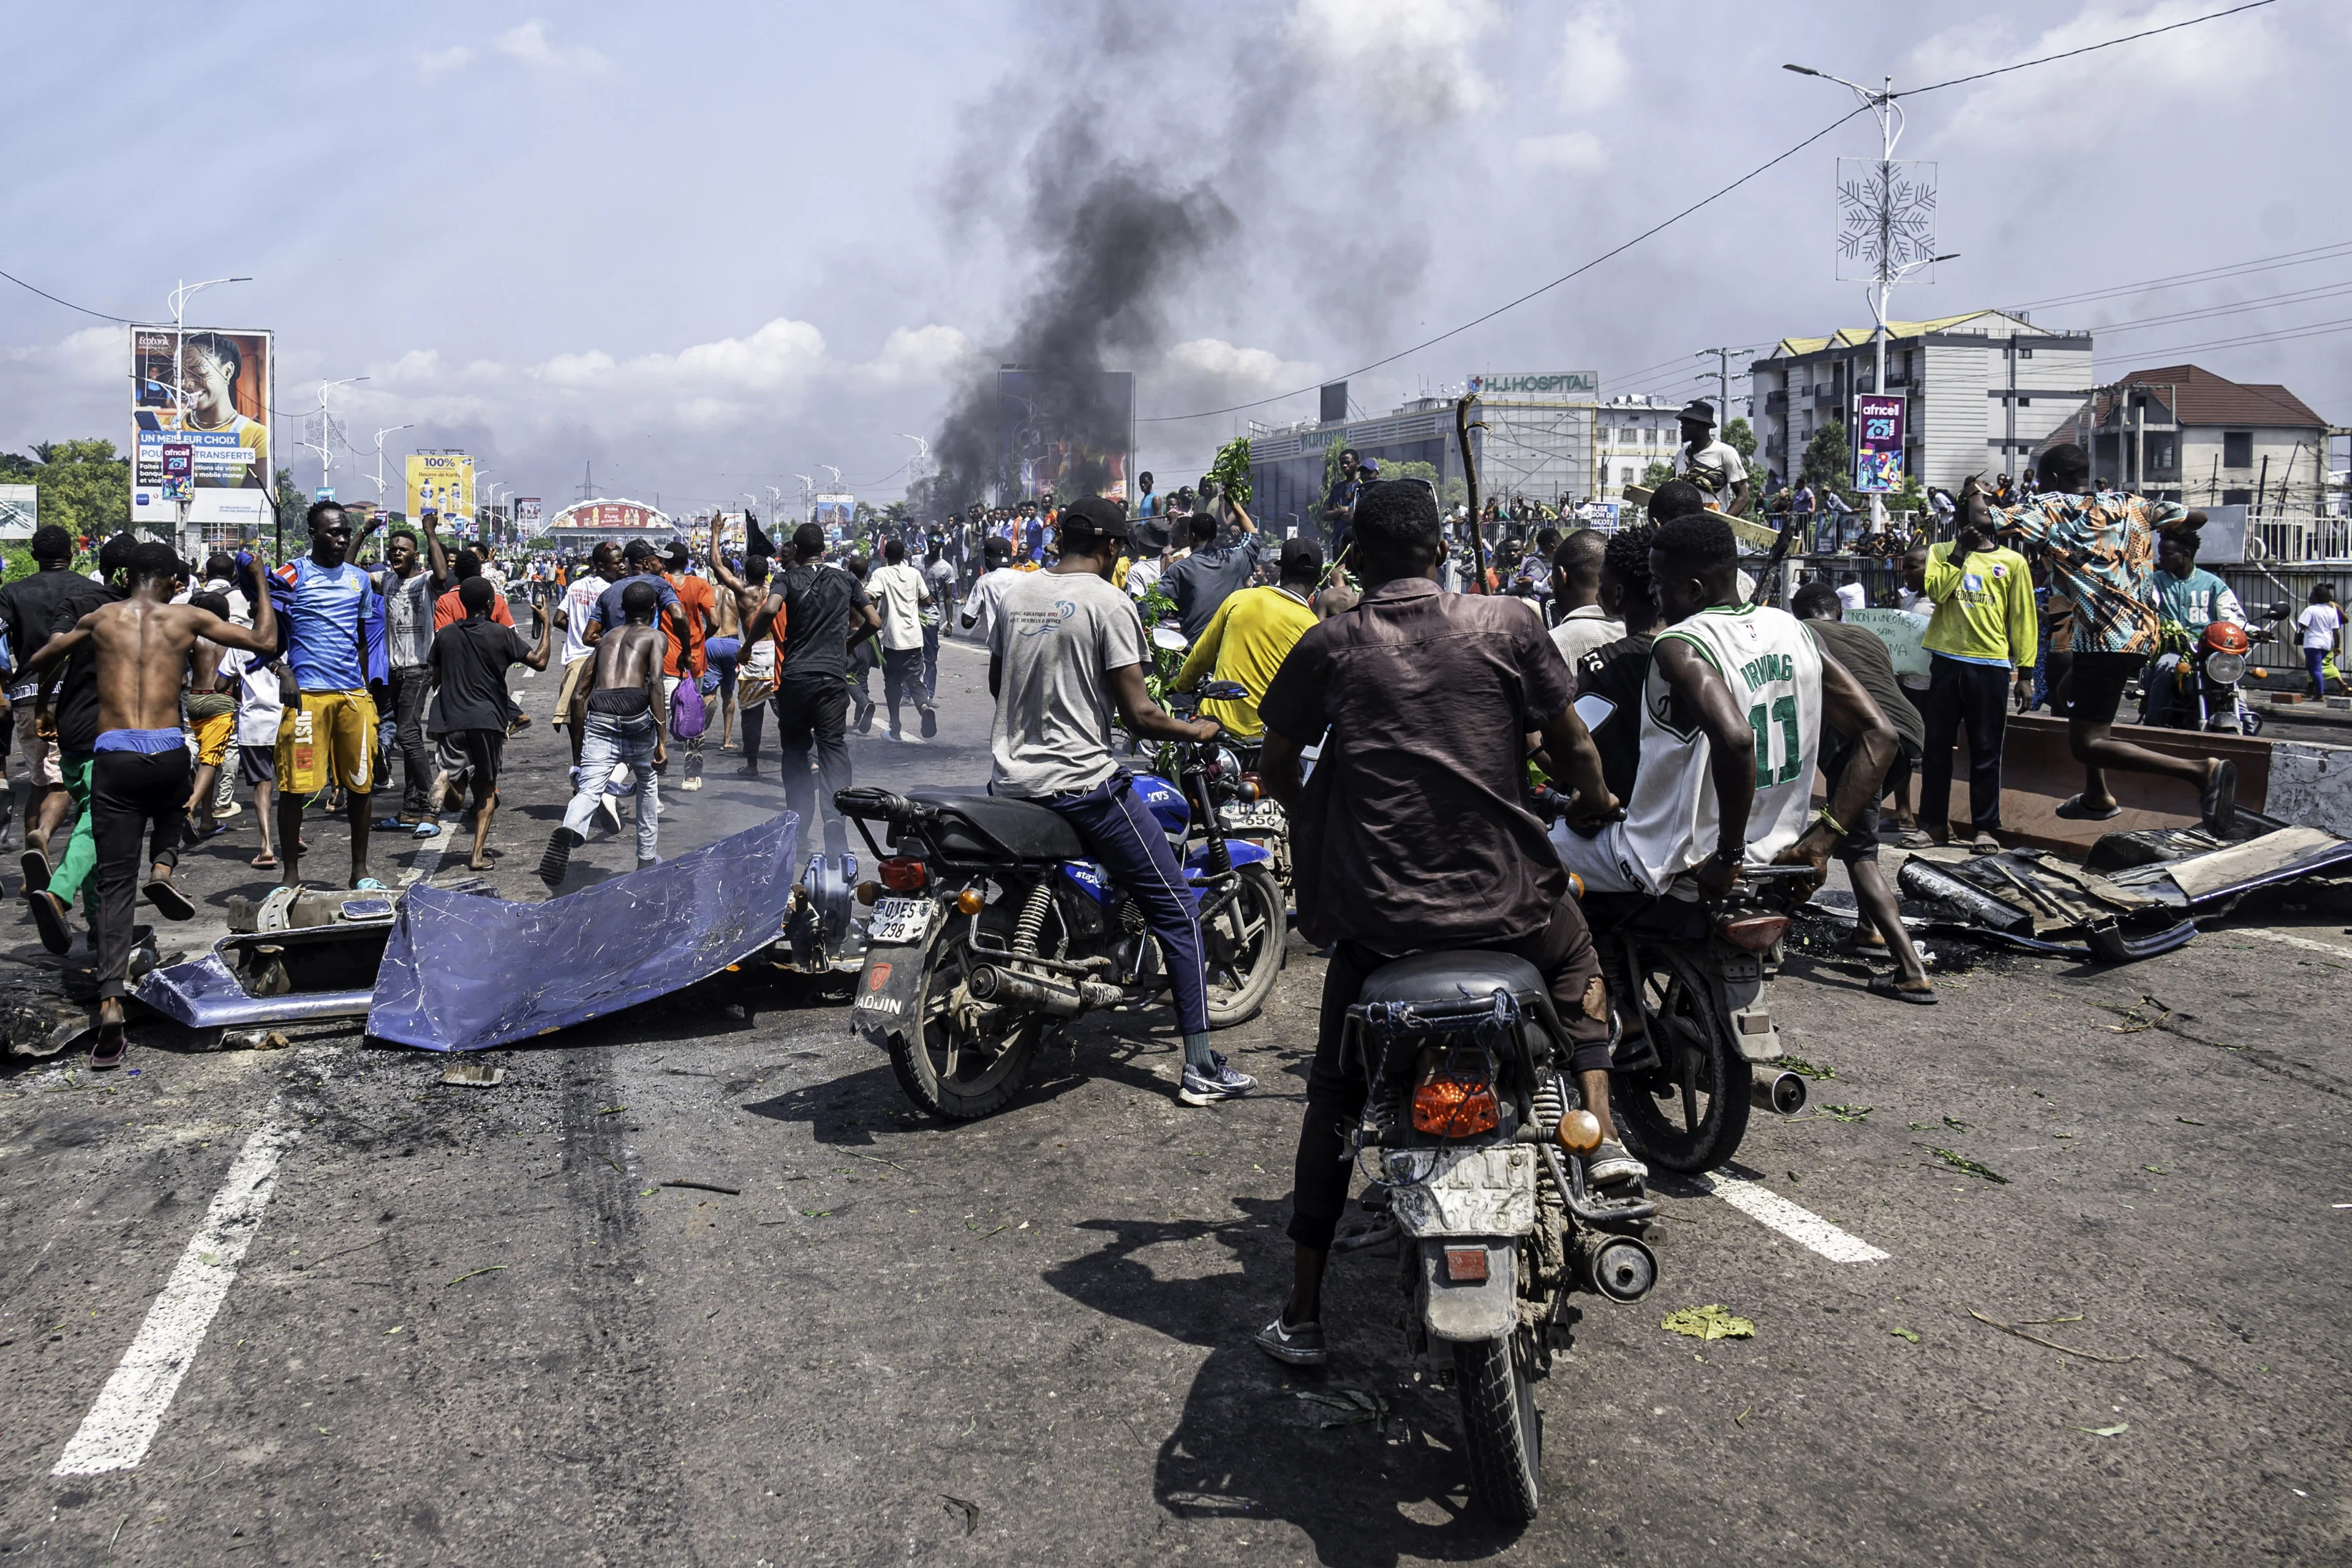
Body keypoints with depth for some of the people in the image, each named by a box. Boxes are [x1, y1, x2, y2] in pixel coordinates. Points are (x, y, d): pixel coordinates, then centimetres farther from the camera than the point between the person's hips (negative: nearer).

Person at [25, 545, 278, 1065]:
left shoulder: (100, 619, 11)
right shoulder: (186, 617, 7)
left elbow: (37, 663, 22)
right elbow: (265, 642, 11)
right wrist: (261, 586, 24)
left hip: (113, 756, 0)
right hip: (168, 754, 0)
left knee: (116, 884, 3)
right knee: (172, 808, 38)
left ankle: (111, 999, -10)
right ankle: (162, 867, 7)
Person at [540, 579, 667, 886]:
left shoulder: (606, 639, 27)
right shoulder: (654, 637, 14)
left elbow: (580, 692, 24)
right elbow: (656, 684, -3)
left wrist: (580, 743, 33)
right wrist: (662, 740, -6)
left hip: (599, 720, 2)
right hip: (636, 717, -2)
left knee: (589, 789, -9)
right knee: (648, 783, 22)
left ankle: (568, 831, -42)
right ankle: (647, 859, 28)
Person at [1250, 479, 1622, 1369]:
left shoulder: (1328, 646, 2)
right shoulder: (1505, 627, 0)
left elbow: (1276, 769, 9)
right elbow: (1572, 746, 8)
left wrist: (1315, 826, 30)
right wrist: (1596, 803, 30)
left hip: (1375, 910, 0)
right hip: (1504, 897, 0)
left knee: (1334, 1095, 17)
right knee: (1577, 960, 35)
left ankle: (1303, 1314, 18)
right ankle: (1600, 1133, 16)